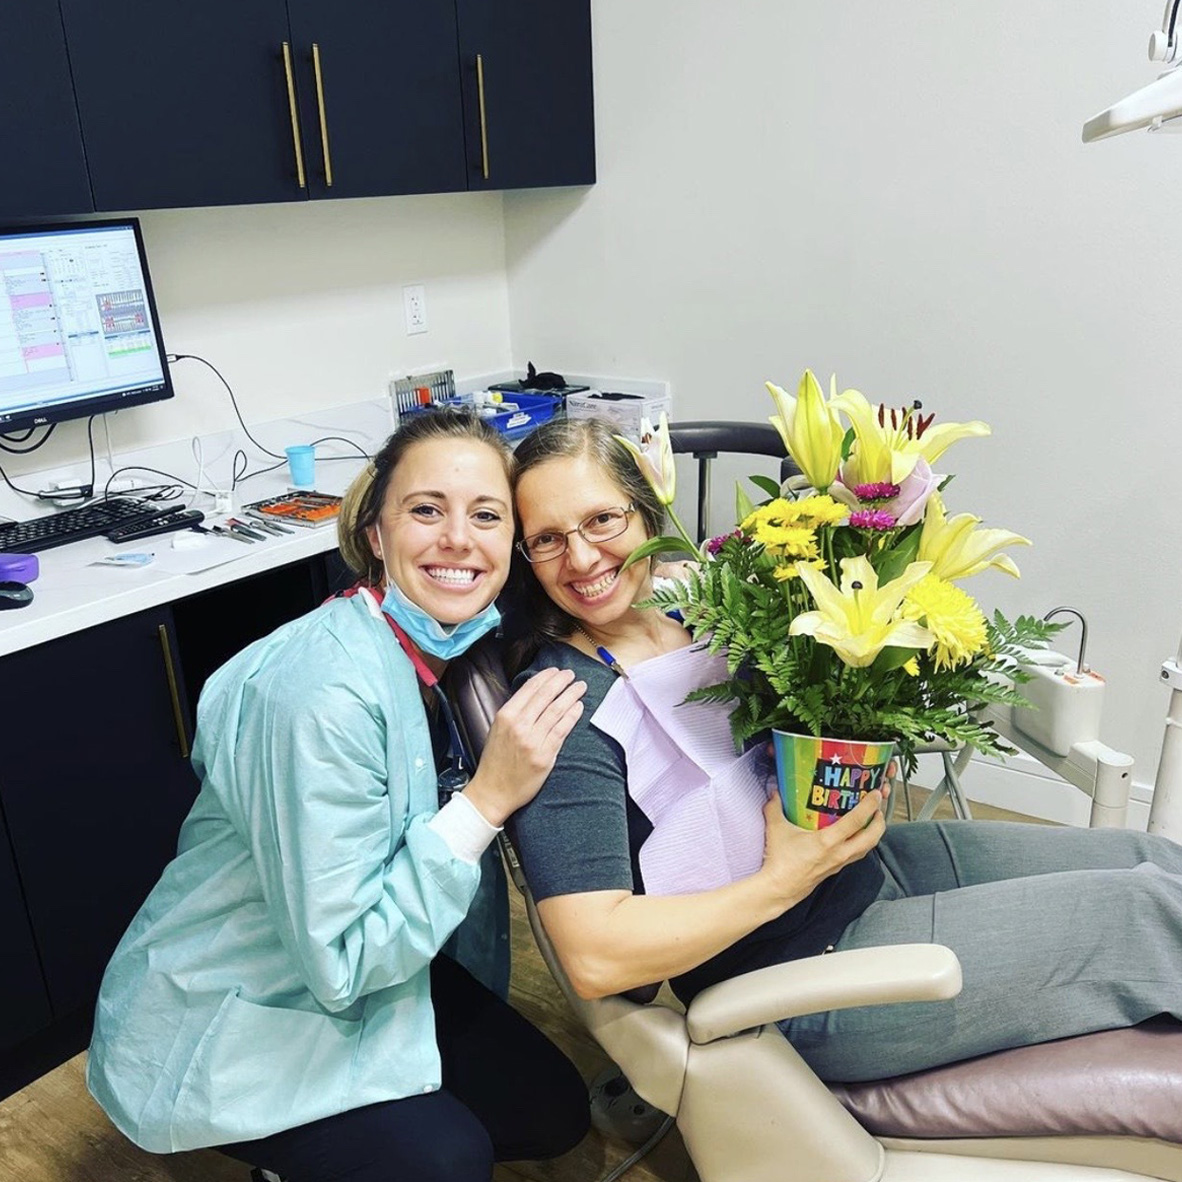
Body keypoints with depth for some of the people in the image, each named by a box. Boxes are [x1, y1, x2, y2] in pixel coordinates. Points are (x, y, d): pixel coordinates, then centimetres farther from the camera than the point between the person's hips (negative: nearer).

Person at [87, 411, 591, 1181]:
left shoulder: (472, 643, -9)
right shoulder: (324, 692, -33)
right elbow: (337, 964, -30)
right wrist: (488, 798, -33)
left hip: (361, 967, 8)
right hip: (221, 1023, -7)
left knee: (556, 1112, 7)